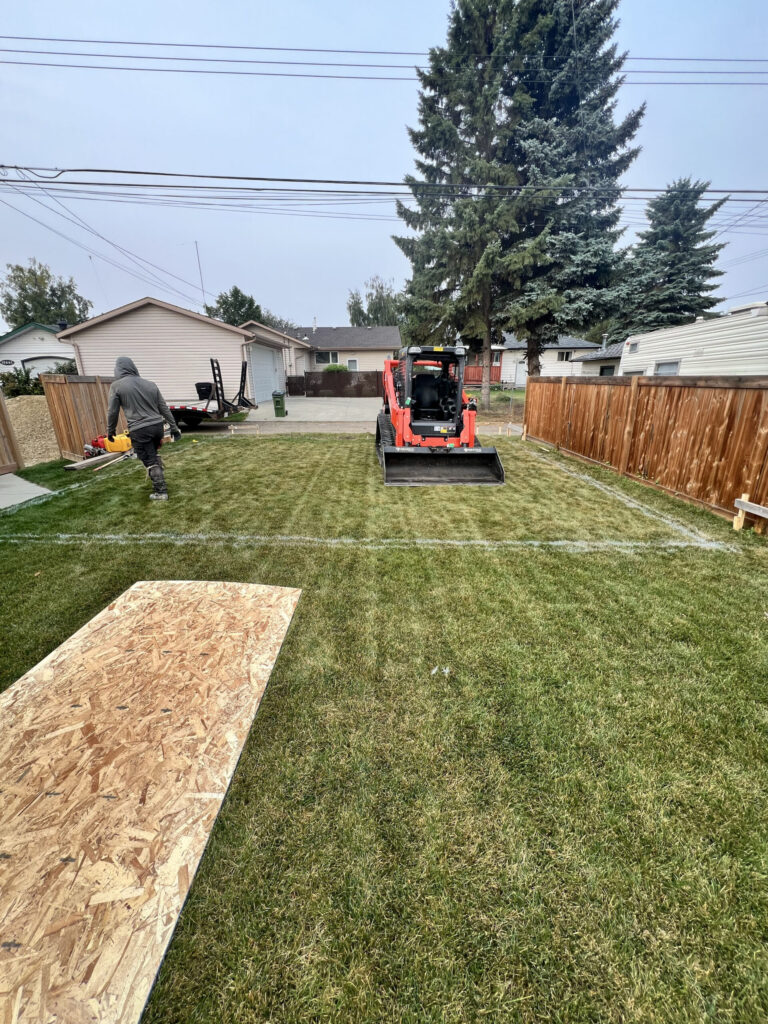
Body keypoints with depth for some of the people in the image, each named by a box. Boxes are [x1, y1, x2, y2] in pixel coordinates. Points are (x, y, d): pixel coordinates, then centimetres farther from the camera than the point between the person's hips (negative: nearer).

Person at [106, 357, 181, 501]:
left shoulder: (117, 386, -2)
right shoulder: (150, 384, 9)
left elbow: (112, 411, 2)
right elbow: (164, 408, 11)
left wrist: (110, 431, 16)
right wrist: (174, 427, 16)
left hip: (139, 431, -5)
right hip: (157, 426, 5)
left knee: (150, 461, 3)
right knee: (154, 456, 24)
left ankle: (161, 492, 6)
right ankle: (158, 483, 30)